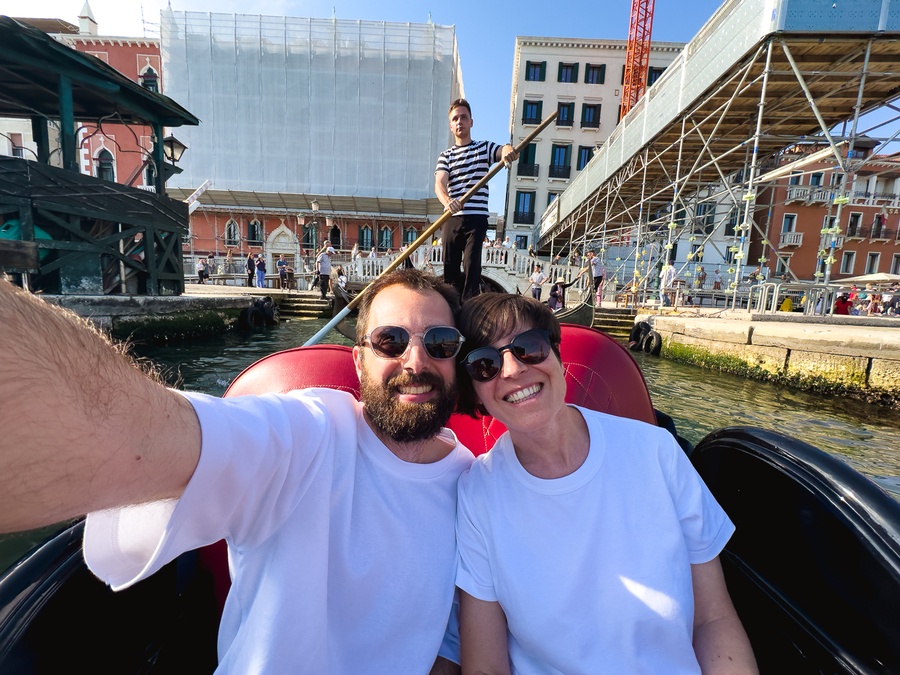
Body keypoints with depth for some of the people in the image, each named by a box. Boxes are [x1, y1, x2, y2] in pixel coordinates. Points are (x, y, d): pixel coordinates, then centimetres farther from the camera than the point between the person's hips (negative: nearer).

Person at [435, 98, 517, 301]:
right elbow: (439, 183, -5)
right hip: (451, 218, 2)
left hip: (476, 217, -2)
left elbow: (504, 150, -7)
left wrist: (508, 150, -34)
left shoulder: (484, 147, 14)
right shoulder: (445, 155, 14)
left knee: (471, 265, -13)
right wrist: (447, 201, -28)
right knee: (450, 266, 2)